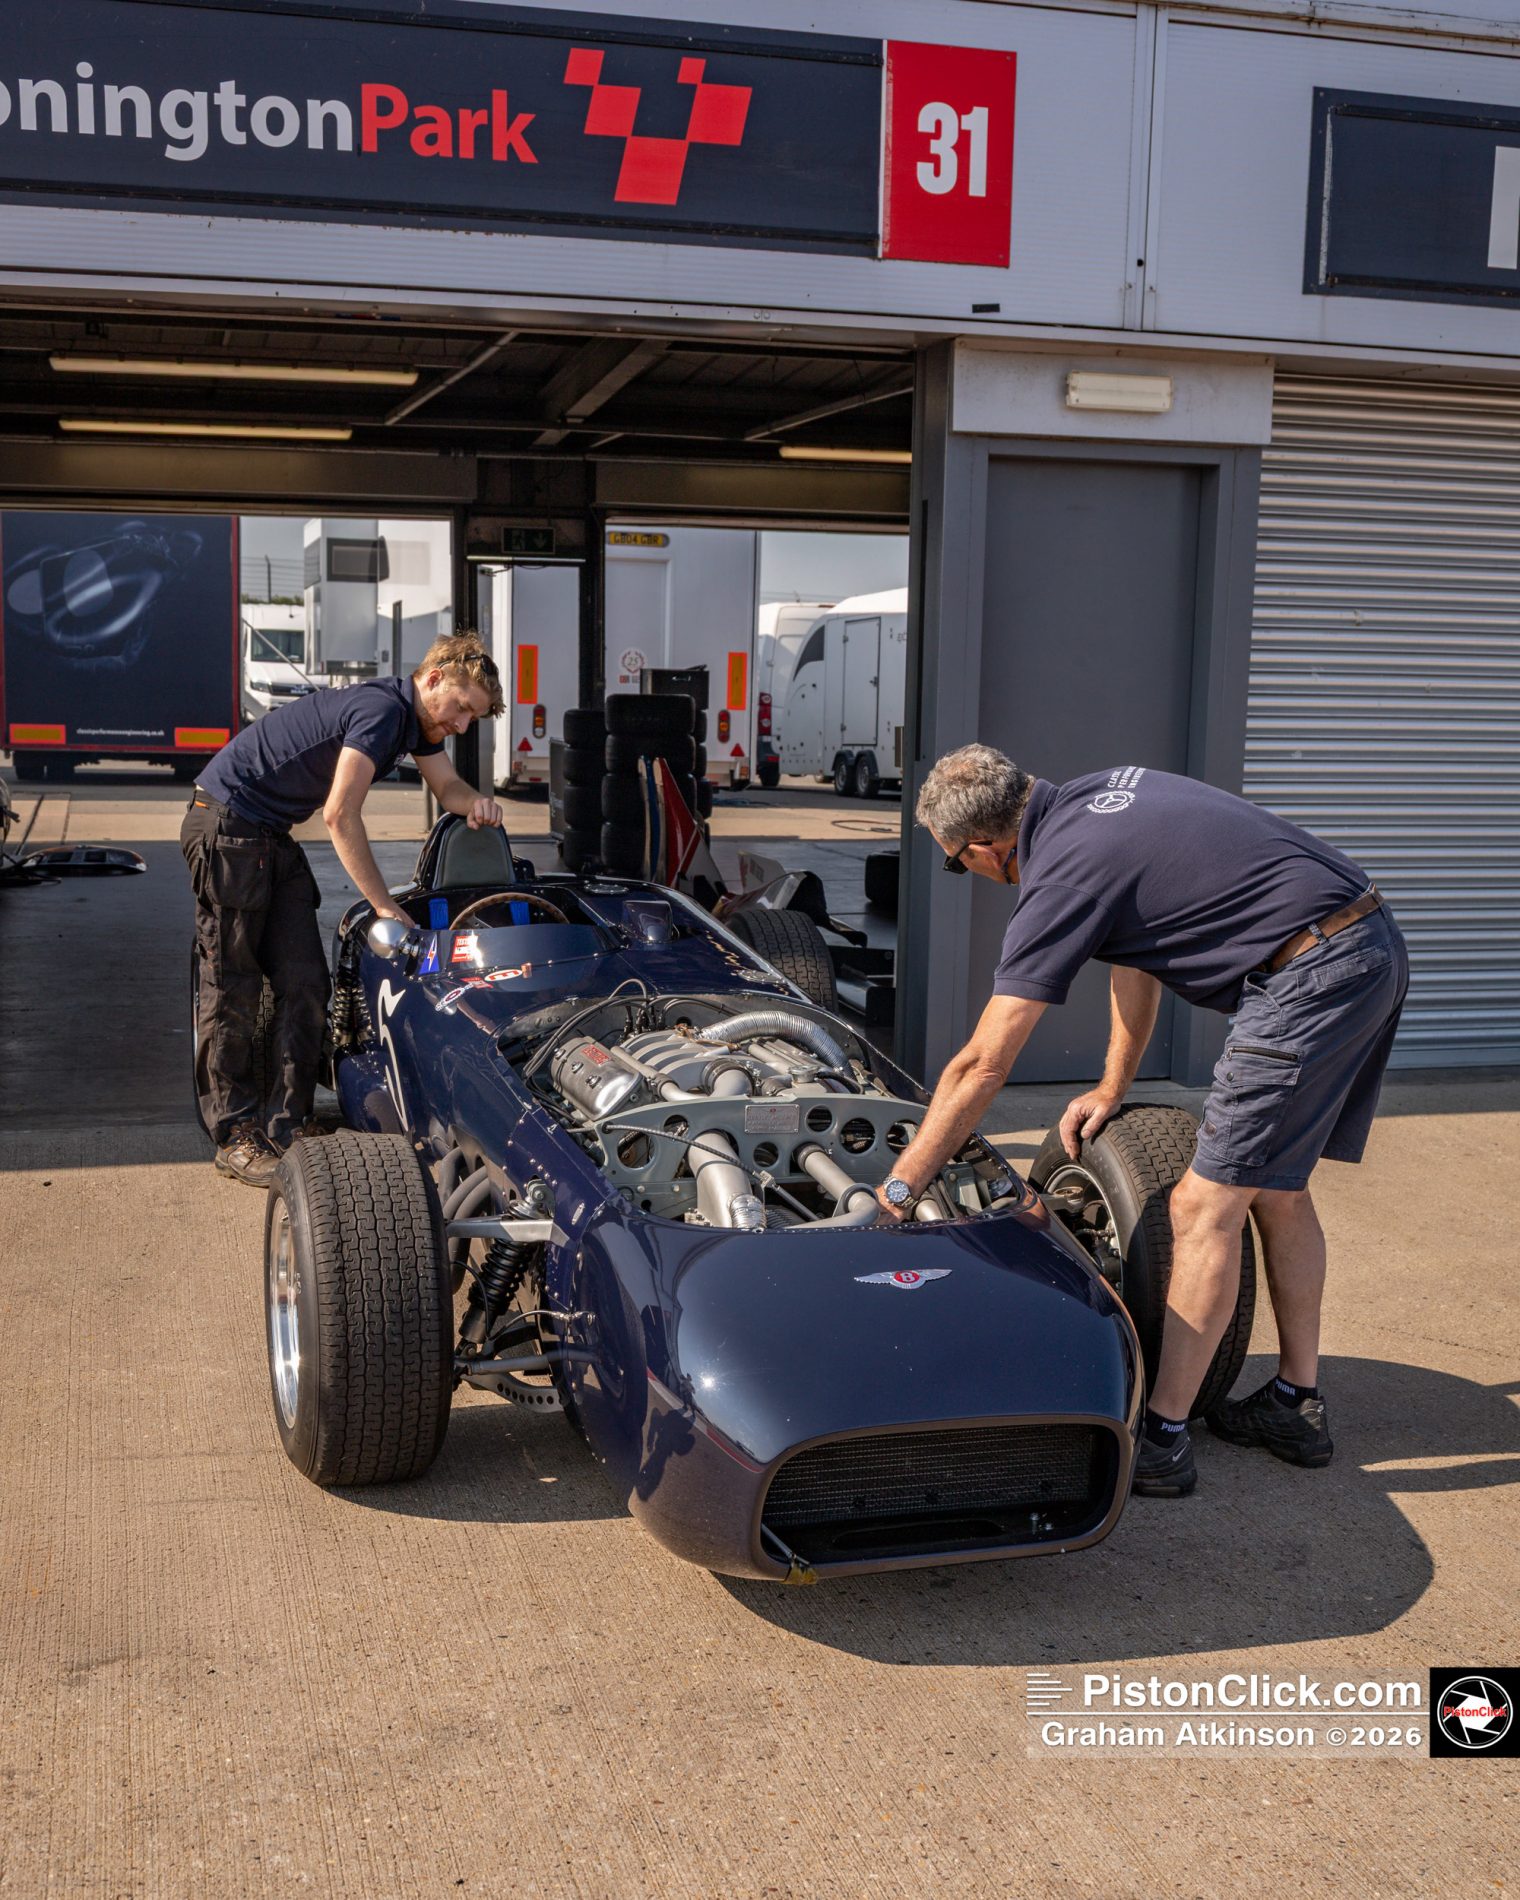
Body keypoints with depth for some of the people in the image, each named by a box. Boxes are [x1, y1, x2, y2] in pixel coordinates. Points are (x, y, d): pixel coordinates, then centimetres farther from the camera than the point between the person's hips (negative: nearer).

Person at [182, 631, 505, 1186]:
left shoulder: (418, 720, 7)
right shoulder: (383, 709, -22)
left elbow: (447, 786, 16)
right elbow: (341, 815, -27)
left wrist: (475, 802, -9)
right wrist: (385, 907, -22)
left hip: (273, 837, 10)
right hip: (226, 825, -10)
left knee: (304, 984, 4)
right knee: (232, 988, -4)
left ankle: (287, 1125, 8)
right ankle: (236, 1136, 3)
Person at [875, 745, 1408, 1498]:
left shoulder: (1063, 877, -13)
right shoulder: (1099, 793, 12)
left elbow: (981, 1067, -11)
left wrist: (901, 1184, -3)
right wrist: (1111, 1089, 25)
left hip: (1311, 976, -10)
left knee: (1204, 1206, -4)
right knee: (1276, 1188, 19)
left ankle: (1161, 1441, 3)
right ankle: (1296, 1404, 30)